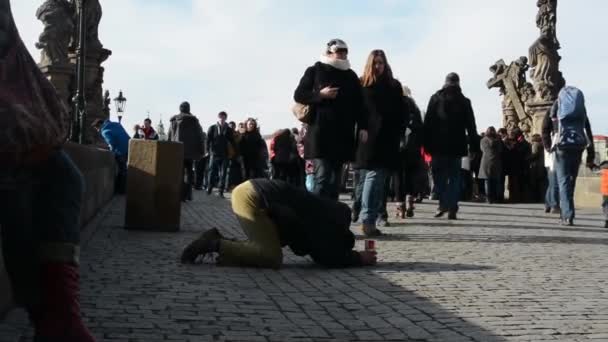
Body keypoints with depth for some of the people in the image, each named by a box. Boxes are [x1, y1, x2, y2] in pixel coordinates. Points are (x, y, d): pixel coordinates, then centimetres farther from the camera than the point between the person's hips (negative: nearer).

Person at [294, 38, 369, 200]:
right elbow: (298, 95, 2)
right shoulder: (315, 71, 4)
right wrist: (320, 95, -12)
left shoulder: (351, 76, 15)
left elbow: (360, 103, 14)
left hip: (343, 134, 4)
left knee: (335, 178, 6)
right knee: (323, 176, -13)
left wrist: (362, 127, 2)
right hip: (320, 133, -4)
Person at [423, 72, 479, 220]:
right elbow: (471, 126, 6)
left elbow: (428, 122, -2)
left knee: (438, 174, 7)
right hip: (457, 145, 2)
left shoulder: (435, 98, 2)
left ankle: (444, 203, -5)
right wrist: (474, 145, 8)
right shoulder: (464, 101, 7)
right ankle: (452, 208, 1)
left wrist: (426, 143, -1)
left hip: (438, 143, -1)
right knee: (454, 176, 6)